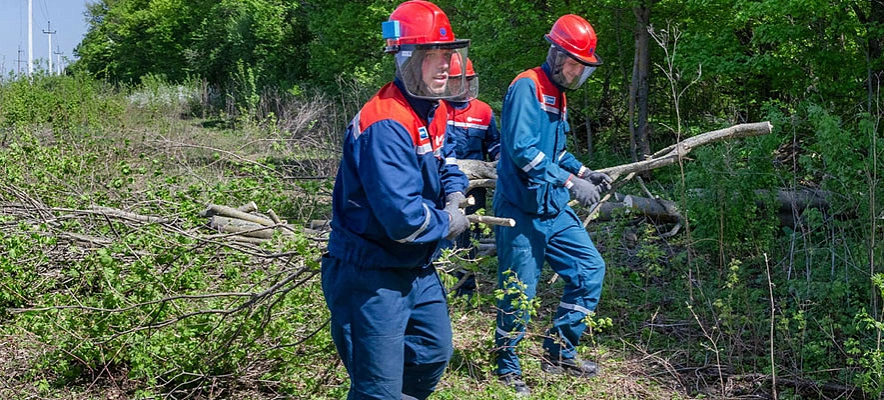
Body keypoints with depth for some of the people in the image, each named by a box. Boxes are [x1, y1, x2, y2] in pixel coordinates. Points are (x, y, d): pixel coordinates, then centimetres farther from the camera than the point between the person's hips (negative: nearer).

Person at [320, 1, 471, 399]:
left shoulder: (434, 111, 4)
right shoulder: (386, 126, -27)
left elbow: (447, 161, 23)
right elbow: (402, 217, -33)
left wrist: (454, 198, 1)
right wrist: (448, 224, -14)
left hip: (416, 269, 10)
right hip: (370, 276, -10)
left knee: (434, 354, 25)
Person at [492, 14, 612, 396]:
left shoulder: (557, 95, 16)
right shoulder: (527, 87, -14)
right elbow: (522, 150, -23)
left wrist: (584, 171, 9)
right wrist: (570, 182, -23)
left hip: (553, 209, 9)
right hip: (521, 211, -9)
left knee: (590, 269, 8)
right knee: (519, 293, -3)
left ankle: (559, 353, 18)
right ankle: (507, 369, 15)